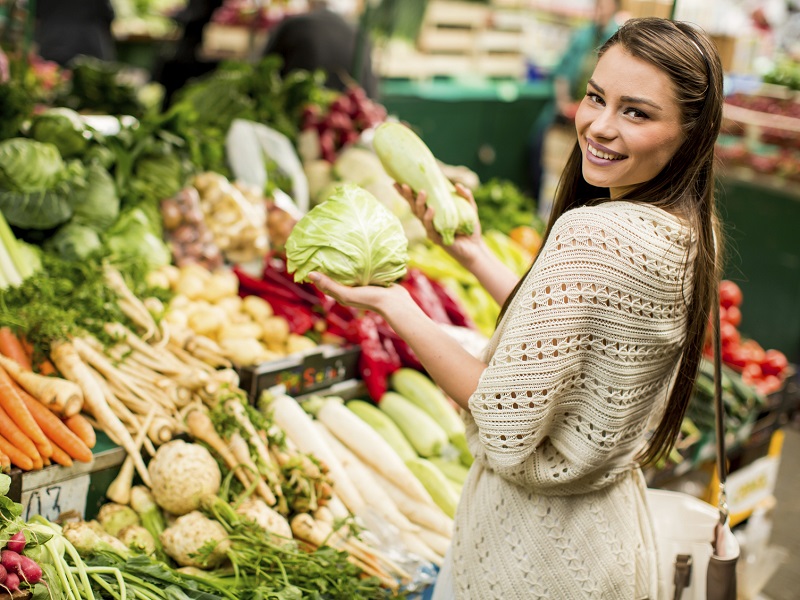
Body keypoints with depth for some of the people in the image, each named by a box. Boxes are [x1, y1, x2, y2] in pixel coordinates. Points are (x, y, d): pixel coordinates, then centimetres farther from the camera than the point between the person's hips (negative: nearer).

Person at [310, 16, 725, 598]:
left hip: (538, 548, -8)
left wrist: (392, 303, -18)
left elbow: (509, 430, -25)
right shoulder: (691, 231, -1)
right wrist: (471, 250, 8)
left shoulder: (591, 235, -30)